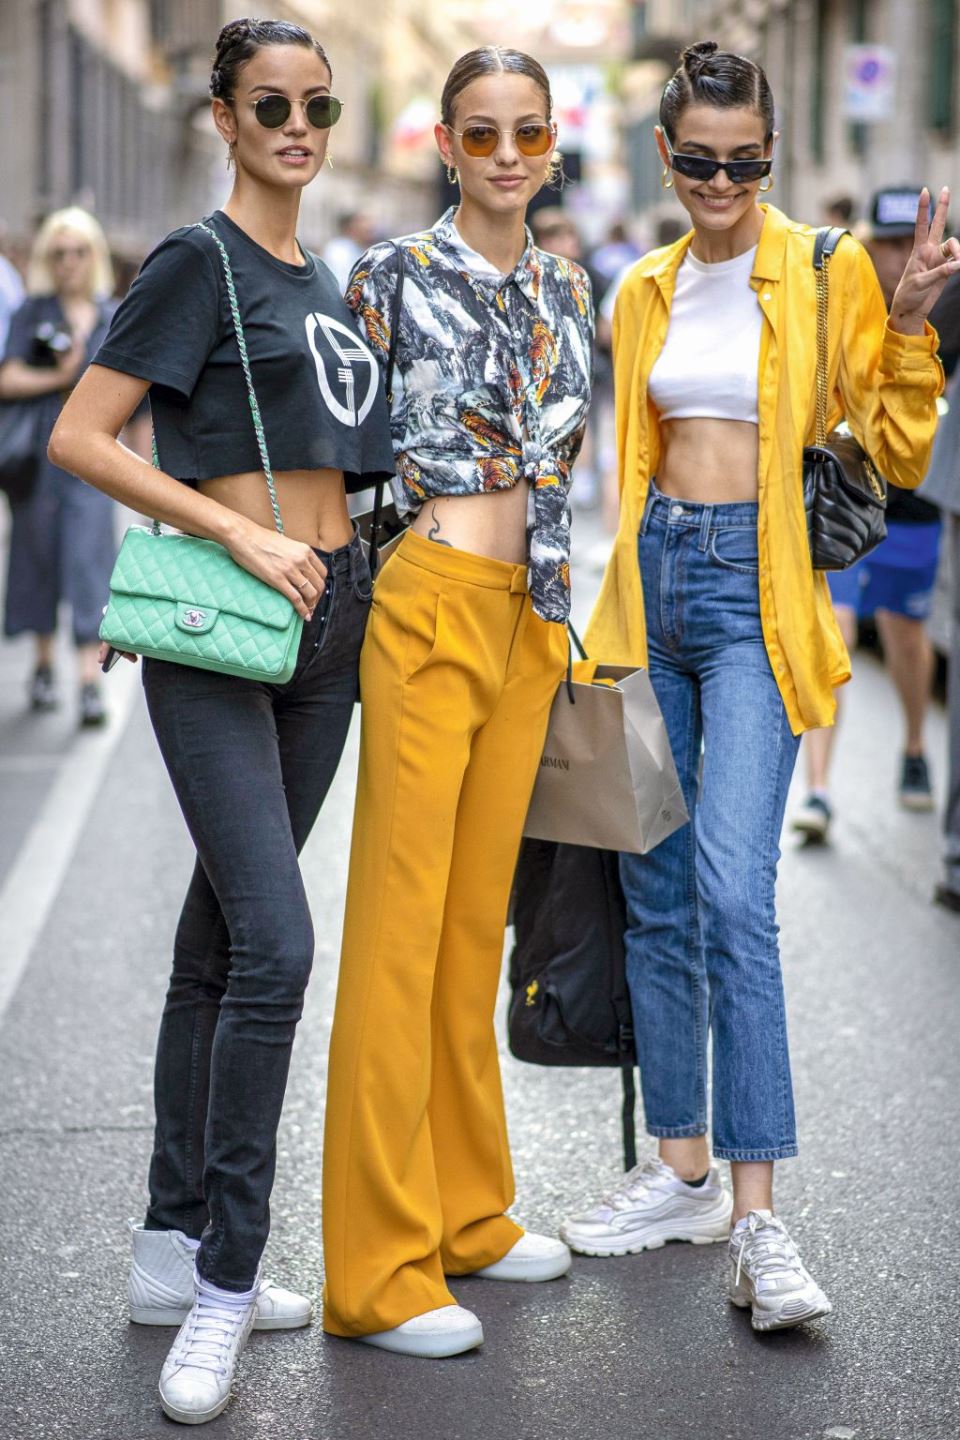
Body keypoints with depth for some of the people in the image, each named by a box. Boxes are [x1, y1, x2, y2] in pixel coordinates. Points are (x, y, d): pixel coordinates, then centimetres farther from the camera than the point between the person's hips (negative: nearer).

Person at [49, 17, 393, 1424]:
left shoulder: (320, 275, 16)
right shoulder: (199, 262, -7)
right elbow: (79, 436, -13)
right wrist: (241, 535, -17)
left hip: (323, 619, 8)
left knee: (222, 939, 11)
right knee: (276, 944, -16)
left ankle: (177, 1253, 19)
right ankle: (225, 1284, -8)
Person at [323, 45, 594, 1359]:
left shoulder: (566, 290, 14)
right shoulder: (394, 274, -3)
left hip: (532, 613, 6)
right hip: (431, 604, -6)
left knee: (479, 917, 13)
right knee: (402, 925, -6)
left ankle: (467, 1212, 23)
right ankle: (381, 1269, -3)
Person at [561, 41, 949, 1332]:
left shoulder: (826, 272, 0)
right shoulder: (645, 291, 14)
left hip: (757, 590, -5)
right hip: (655, 582, 5)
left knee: (733, 893, -18)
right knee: (655, 891, 7)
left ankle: (759, 1219, -17)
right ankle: (684, 1171, 20)